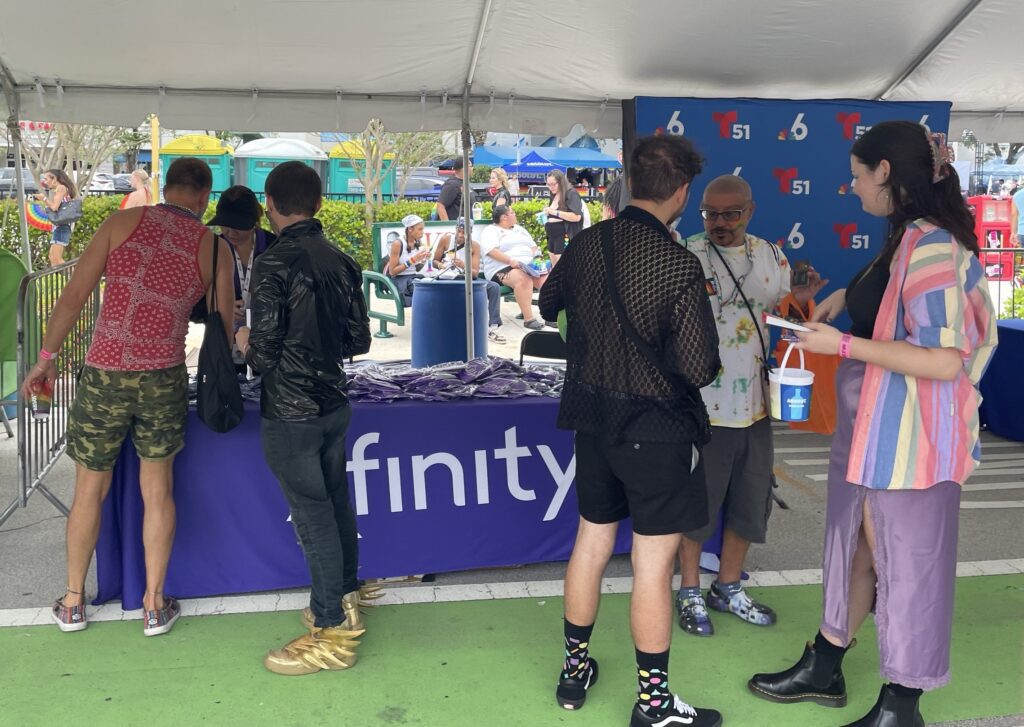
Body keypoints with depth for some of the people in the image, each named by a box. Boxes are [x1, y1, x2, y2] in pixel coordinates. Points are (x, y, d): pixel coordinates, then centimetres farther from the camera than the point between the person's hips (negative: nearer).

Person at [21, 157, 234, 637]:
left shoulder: (124, 222, -1)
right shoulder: (214, 249, 1)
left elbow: (74, 295, -4)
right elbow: (224, 327, 5)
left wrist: (46, 357, 4)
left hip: (104, 376, 0)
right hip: (163, 380, 0)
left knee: (90, 491, 15)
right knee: (157, 490, 15)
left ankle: (73, 603, 29)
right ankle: (155, 607, 21)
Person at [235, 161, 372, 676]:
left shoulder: (275, 264, -17)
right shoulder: (342, 262, 4)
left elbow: (263, 354, -17)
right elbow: (359, 340, 9)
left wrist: (246, 344, 4)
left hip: (290, 414, -7)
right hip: (335, 404, 7)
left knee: (312, 515, 0)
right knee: (337, 503, 17)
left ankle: (332, 633, 9)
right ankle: (346, 602, 32)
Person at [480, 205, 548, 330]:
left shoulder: (519, 229, 26)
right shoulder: (491, 231, 2)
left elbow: (533, 246, 25)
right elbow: (492, 251, -14)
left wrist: (536, 257, 2)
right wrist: (511, 261, -25)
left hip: (528, 266, 7)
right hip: (503, 268, -7)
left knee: (547, 279, -20)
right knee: (524, 279, -38)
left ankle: (552, 314, -24)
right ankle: (528, 319, -41)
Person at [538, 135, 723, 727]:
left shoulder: (586, 244, -2)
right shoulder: (679, 266, -21)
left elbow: (547, 305, 16)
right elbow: (701, 368, -20)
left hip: (593, 417, 6)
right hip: (656, 427, -6)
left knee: (592, 542, 19)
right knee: (654, 563, 5)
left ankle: (575, 668, 35)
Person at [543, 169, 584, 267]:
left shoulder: (571, 194, -10)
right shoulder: (554, 196, 16)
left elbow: (577, 216, -21)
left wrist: (555, 212, -23)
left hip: (565, 238, -9)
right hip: (552, 236, 9)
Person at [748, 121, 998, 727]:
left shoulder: (931, 244, -22)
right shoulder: (906, 239, 8)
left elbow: (945, 360, -28)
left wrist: (843, 344, -23)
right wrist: (848, 297, 10)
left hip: (907, 437, -9)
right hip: (869, 428, 10)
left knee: (904, 564, 7)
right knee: (856, 550, 20)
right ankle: (824, 670, 37)